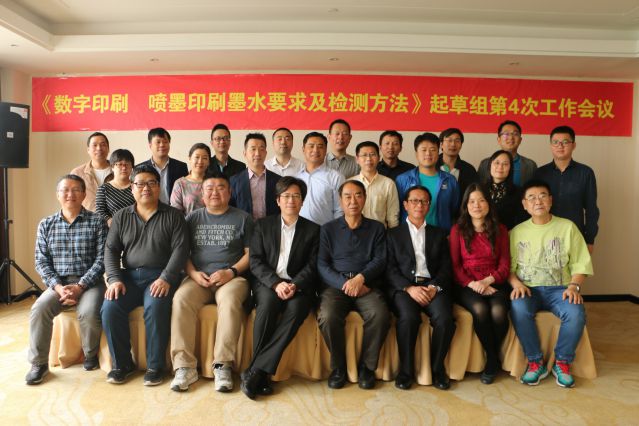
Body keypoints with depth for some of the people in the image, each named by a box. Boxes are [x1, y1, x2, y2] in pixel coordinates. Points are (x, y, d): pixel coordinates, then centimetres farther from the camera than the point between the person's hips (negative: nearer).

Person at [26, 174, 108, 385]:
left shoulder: (97, 222, -1)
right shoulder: (46, 225, 9)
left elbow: (102, 258, -7)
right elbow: (41, 262, 5)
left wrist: (81, 286, -17)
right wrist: (58, 286, -12)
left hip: (89, 282, -3)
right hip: (58, 283, 3)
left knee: (88, 313, -30)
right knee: (39, 309, -25)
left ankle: (91, 355, 0)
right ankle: (39, 363, -6)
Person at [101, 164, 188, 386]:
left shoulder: (173, 216, 5)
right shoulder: (121, 216, 15)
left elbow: (180, 249, -5)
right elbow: (111, 250, 9)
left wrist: (166, 278, -18)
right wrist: (114, 279, -8)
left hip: (160, 276, -3)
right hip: (129, 276, 3)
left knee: (155, 308, -32)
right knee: (110, 308, -23)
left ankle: (155, 366, -14)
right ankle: (122, 363, -3)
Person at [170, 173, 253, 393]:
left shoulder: (242, 218, 11)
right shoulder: (192, 218, 18)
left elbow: (250, 253, 6)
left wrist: (231, 272, -10)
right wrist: (193, 273, -6)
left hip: (232, 277, -2)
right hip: (198, 278, 2)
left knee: (229, 300, -35)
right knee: (181, 299, -29)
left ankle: (223, 365, -28)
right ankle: (184, 366, -24)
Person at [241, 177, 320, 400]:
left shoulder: (312, 229, 12)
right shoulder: (263, 225, 13)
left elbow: (313, 265, 3)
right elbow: (255, 261, 3)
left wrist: (295, 285, -16)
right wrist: (276, 283, -14)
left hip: (298, 285, 0)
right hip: (267, 283, 0)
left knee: (296, 309, -33)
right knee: (267, 305, -34)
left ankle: (255, 370, -27)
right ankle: (261, 374, -23)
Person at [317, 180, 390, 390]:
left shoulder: (376, 228, 16)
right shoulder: (328, 229, 14)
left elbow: (380, 260, 4)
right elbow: (322, 265, 4)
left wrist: (360, 278, -15)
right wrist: (344, 284, -12)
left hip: (367, 285, 0)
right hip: (336, 285, 0)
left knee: (380, 316, -30)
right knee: (327, 317, -30)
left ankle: (366, 366, -6)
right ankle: (338, 367, -6)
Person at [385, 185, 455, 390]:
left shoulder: (439, 234, 22)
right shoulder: (394, 234, 16)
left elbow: (446, 268, 11)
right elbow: (390, 269, 3)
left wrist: (434, 287, -9)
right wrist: (409, 288, -13)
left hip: (432, 286, 2)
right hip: (403, 287, -2)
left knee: (445, 318, -28)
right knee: (408, 317, -32)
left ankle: (437, 368, -5)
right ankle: (406, 370, -12)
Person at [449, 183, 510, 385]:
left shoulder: (500, 230, 14)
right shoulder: (458, 230, 9)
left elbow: (505, 265, 7)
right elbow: (454, 264, 3)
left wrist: (488, 281, -12)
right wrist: (472, 284, -13)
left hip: (494, 283, 1)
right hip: (467, 285, -1)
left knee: (498, 311, -30)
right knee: (480, 309, -33)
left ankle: (492, 362, -4)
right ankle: (493, 358, -9)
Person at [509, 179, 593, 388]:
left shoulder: (567, 227, 7)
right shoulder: (517, 231, 10)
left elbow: (580, 264, 4)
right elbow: (508, 265, 6)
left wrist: (573, 286, -13)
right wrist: (516, 283, -13)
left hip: (559, 289, 0)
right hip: (528, 289, 0)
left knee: (576, 313, -31)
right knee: (518, 309, -33)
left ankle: (562, 362, -5)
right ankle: (535, 361, -12)